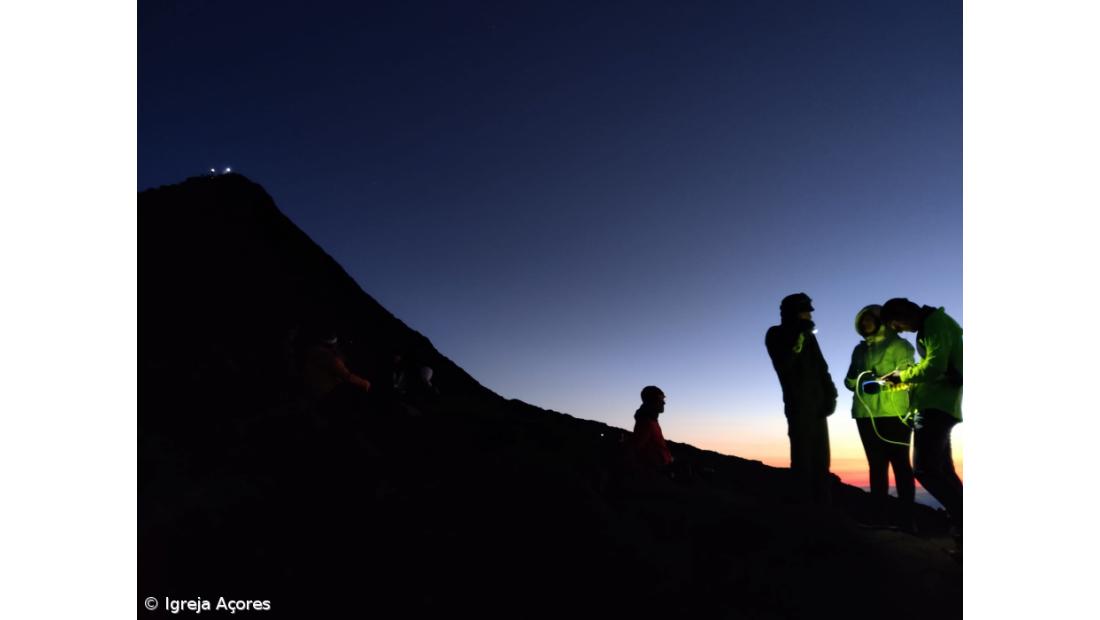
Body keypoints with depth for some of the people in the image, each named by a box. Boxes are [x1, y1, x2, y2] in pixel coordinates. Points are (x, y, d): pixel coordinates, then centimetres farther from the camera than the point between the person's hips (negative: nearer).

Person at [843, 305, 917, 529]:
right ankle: (879, 515, 12)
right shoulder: (859, 349, 18)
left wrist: (881, 381, -20)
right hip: (865, 414, 5)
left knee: (900, 463, -1)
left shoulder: (898, 344, 3)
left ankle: (907, 519, 3)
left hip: (894, 413, -5)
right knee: (876, 464, 7)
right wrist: (858, 380, -7)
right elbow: (849, 381, 14)